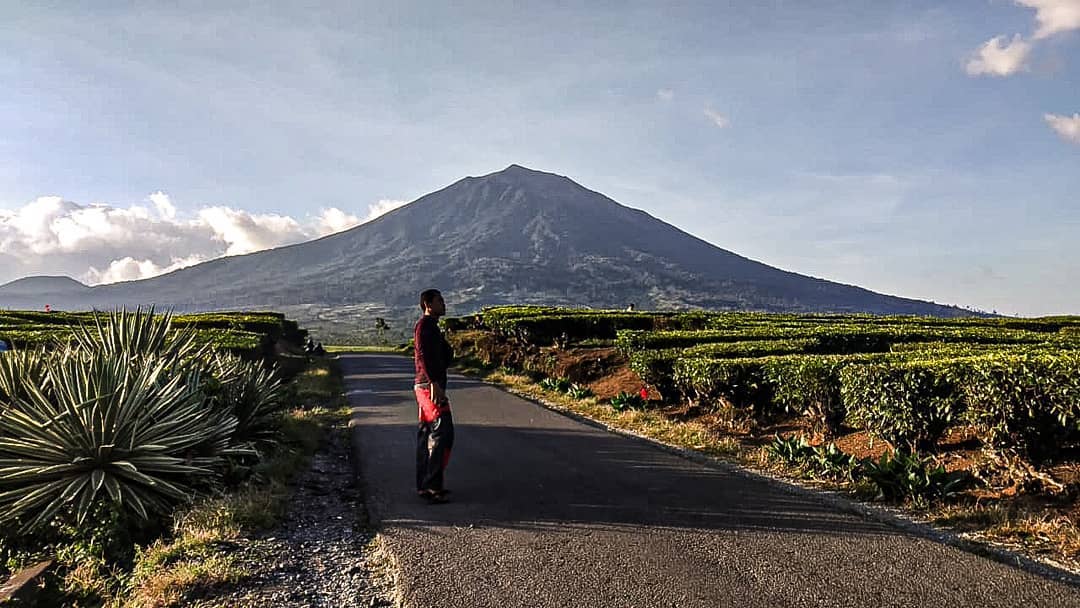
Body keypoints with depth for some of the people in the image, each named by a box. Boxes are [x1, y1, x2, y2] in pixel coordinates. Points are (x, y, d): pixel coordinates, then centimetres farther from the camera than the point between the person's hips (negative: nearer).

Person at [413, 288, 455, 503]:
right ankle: (431, 485, -14)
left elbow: (446, 356, 23)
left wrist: (447, 349, 4)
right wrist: (435, 383, -27)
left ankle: (424, 485, 17)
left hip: (430, 387, 11)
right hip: (429, 386, -11)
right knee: (442, 433, -13)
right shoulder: (424, 325, -10)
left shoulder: (431, 326, 22)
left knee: (427, 435, 11)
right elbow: (423, 355, -22)